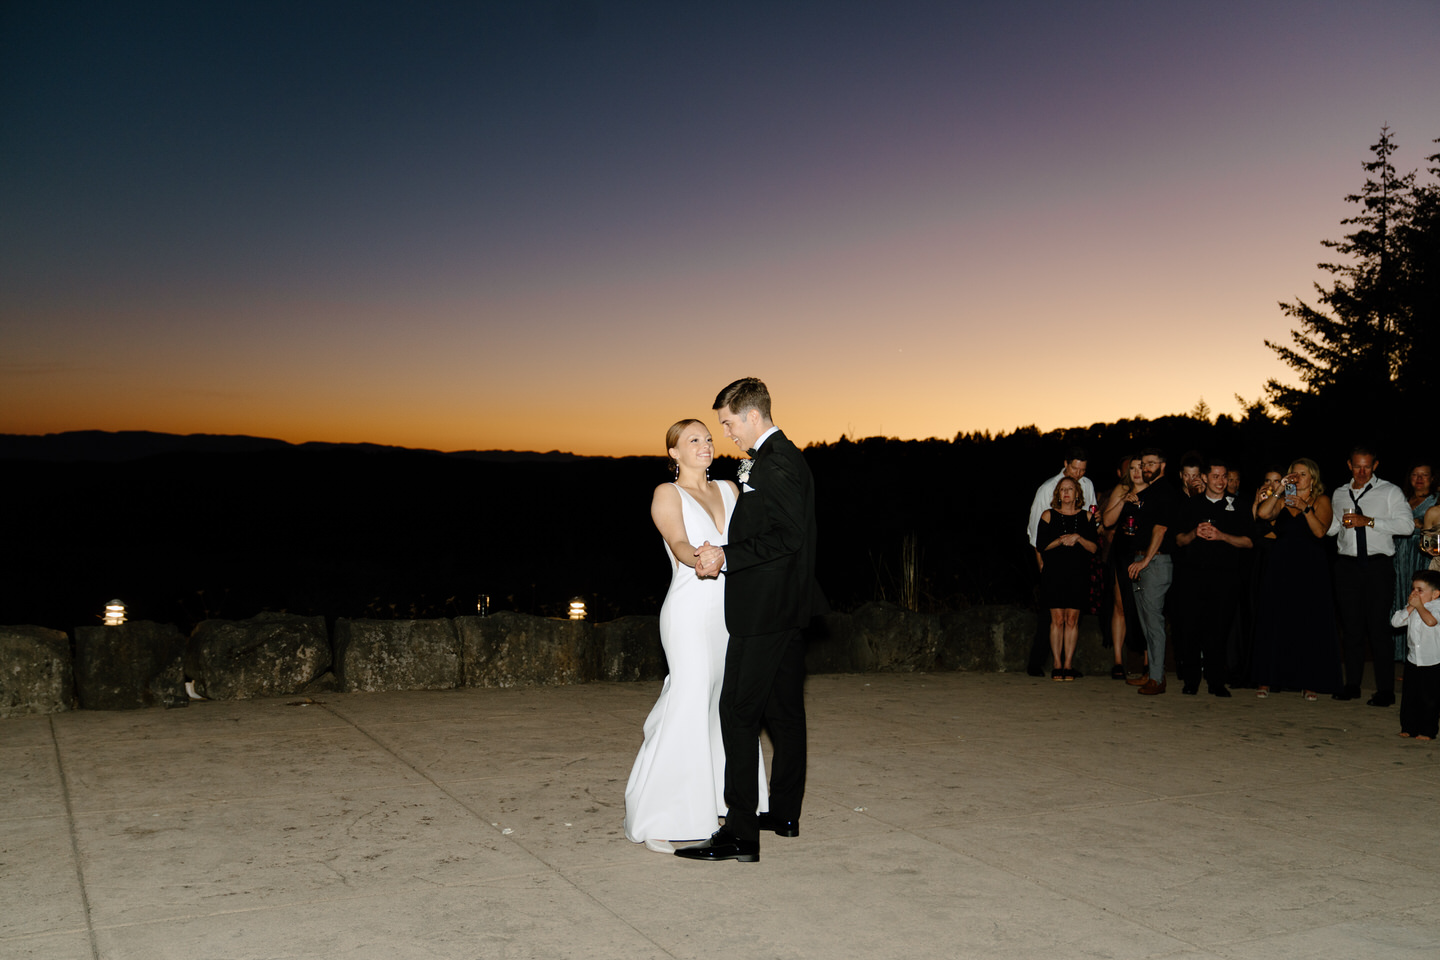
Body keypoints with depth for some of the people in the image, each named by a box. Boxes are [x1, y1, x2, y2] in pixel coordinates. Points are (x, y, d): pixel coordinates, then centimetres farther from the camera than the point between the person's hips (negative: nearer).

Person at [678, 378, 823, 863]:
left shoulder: (774, 463, -15)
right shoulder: (785, 456, 17)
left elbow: (788, 536, -23)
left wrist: (726, 557, -24)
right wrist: (724, 555, 18)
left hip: (764, 609, -11)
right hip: (788, 606, 11)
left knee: (739, 711, -9)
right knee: (784, 710, 15)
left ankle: (740, 833, -7)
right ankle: (784, 813, 26)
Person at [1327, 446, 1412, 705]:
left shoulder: (1390, 492, 3)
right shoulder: (1339, 495, 15)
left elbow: (1407, 524, -10)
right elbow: (1325, 529, 15)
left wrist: (1369, 521, -15)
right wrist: (1341, 521, -5)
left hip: (1378, 566, -4)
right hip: (1347, 565, 4)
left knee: (1379, 626, -6)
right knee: (1351, 626, 7)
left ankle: (1386, 690, 0)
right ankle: (1352, 684, 15)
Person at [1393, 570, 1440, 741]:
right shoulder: (1411, 607, 6)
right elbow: (1395, 621, -3)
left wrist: (1419, 605, -19)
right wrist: (1410, 607, -11)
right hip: (1413, 660, 6)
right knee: (1409, 696, 11)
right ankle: (1408, 727, 21)